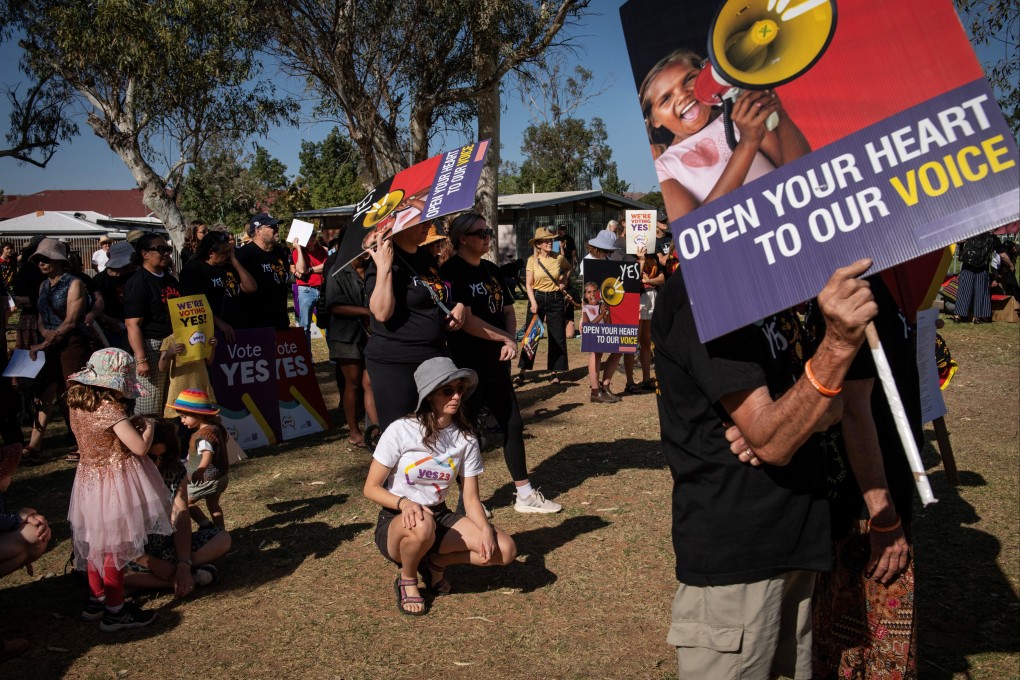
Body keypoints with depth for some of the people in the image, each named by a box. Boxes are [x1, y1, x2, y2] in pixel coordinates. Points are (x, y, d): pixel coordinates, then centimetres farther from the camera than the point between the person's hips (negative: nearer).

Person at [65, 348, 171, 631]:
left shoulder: (77, 405, 0)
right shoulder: (110, 410, -24)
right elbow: (141, 448, -24)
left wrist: (129, 427, 8)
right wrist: (147, 427, -6)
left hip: (89, 478, 8)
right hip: (115, 484, -8)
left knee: (97, 543, 21)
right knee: (116, 547, 4)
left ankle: (96, 600, 35)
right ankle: (115, 611, 15)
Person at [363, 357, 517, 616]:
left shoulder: (466, 439, -5)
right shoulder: (401, 430, -17)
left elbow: (471, 497, -3)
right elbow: (371, 488, -13)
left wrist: (486, 529, -23)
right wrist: (404, 503, -32)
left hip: (440, 517, 4)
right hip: (396, 522, -4)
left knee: (505, 549, -16)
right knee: (422, 526, -41)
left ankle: (434, 561, 7)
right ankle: (407, 580, -7)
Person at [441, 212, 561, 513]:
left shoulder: (492, 271, 11)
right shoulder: (451, 272, -12)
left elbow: (508, 310, 14)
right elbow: (465, 320, -20)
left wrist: (511, 341, -6)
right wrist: (506, 338, -12)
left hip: (496, 365, 8)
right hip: (466, 367, -8)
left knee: (514, 425, 11)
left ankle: (525, 496, 22)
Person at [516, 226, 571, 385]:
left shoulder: (559, 258, -1)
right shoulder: (532, 260, -3)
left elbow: (568, 268, 22)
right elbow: (528, 284, -3)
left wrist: (564, 281, 6)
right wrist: (533, 302, -13)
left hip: (555, 299, 1)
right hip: (537, 298, -1)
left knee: (558, 337, 1)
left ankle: (555, 372, 12)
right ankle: (522, 371, 6)